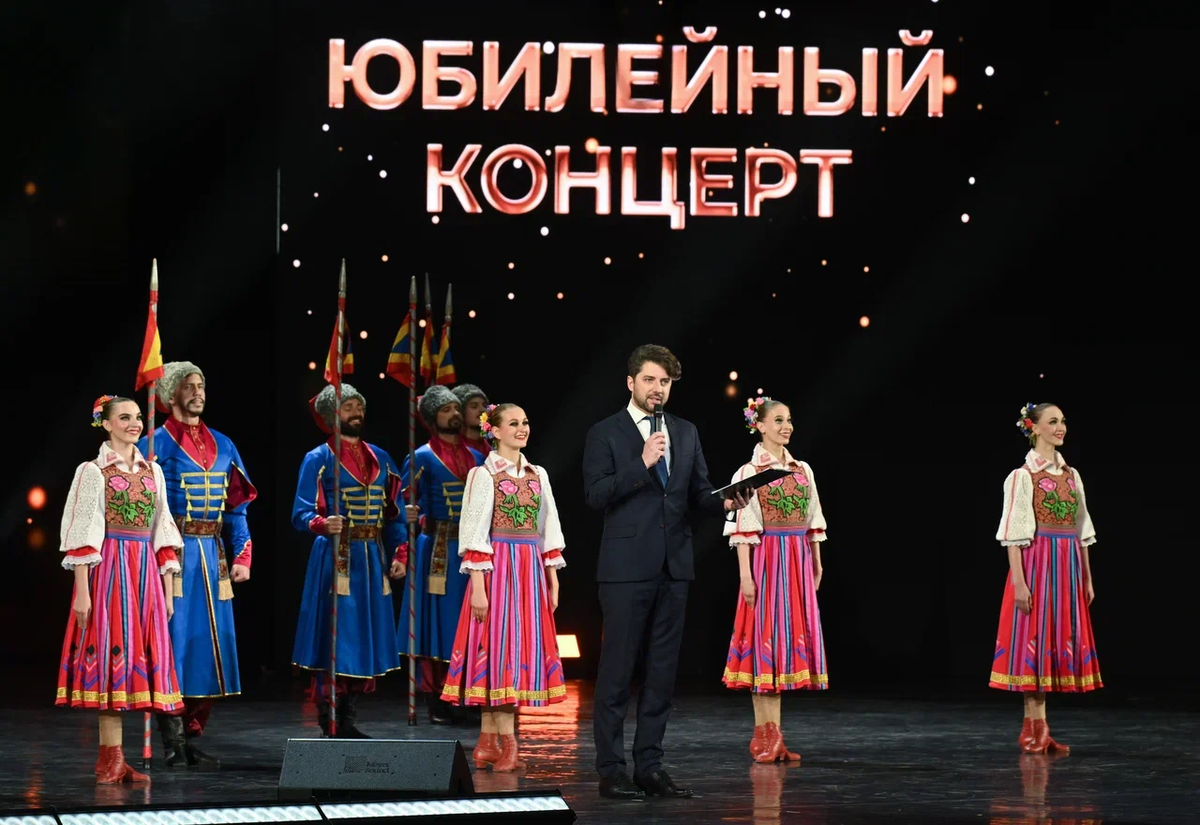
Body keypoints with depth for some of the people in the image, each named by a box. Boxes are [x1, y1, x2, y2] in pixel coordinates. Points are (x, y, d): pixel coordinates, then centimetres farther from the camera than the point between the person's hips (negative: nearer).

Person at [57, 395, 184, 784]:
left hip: (145, 572, 5)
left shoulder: (153, 471, 13)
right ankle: (112, 759, -3)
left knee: (138, 652, 2)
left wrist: (168, 590, 11)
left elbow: (162, 532, 14)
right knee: (111, 651, -6)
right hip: (108, 570, -5)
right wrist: (82, 591, -13)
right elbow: (82, 534, -7)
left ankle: (112, 760, 6)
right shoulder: (92, 471, -3)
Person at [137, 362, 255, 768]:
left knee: (209, 646, 5)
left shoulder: (222, 445, 15)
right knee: (175, 642, -6)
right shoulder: (156, 444, -1)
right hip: (174, 554, -5)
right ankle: (174, 744, -3)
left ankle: (192, 738, 12)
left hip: (212, 555, 5)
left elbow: (236, 506, 16)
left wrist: (242, 555, 8)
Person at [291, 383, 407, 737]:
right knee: (335, 641, -7)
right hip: (335, 558, -6)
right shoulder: (318, 459, -2)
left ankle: (348, 722, 13)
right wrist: (323, 524, -30)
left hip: (372, 559, 6)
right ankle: (328, 725, -3)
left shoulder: (379, 459, 14)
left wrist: (398, 554, 4)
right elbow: (302, 513, -9)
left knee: (364, 638, 6)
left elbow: (394, 512, 16)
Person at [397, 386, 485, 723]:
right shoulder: (423, 457, -1)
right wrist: (423, 521, -17)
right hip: (439, 549, -5)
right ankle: (436, 702, 2)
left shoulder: (475, 457, 14)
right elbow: (402, 500, -3)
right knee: (438, 620, -2)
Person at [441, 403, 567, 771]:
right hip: (498, 570, -6)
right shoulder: (484, 475, -4)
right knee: (501, 646, -6)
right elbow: (475, 533, -8)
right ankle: (507, 744, -5)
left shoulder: (538, 475, 13)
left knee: (523, 647, 5)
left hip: (531, 572, 6)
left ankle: (488, 743, 10)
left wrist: (553, 581, 11)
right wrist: (478, 586, -14)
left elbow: (548, 530, 15)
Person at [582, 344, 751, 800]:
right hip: (626, 567, -5)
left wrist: (724, 502, -7)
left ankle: (649, 766, 13)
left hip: (673, 567, 5)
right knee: (617, 671, -3)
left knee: (662, 671, 8)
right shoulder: (605, 433, -1)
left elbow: (698, 493, 13)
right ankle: (611, 770, 1)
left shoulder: (686, 433, 14)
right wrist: (641, 464, -18)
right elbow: (596, 494, -10)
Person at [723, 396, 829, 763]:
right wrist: (745, 573, -15)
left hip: (798, 564, 6)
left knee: (787, 638, 5)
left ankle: (772, 735, 8)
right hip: (766, 561, -5)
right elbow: (743, 527, -9)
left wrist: (817, 564, 13)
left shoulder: (803, 470, 12)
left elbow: (812, 522, 16)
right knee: (765, 638, -5)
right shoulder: (749, 472, -4)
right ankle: (765, 734, -2)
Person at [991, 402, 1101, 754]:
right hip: (1036, 564, -6)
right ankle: (1037, 727, 0)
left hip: (1068, 567, 6)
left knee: (1060, 638, 5)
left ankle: (1033, 727, 11)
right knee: (1034, 638, -5)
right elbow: (1014, 534, -10)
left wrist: (1087, 578, 12)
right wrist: (1019, 581, -17)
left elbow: (1082, 531, 15)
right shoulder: (1022, 476, -6)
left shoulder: (1071, 475, 12)